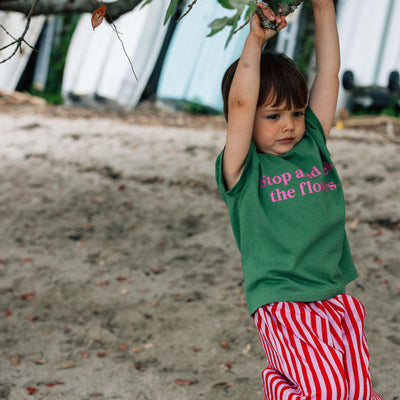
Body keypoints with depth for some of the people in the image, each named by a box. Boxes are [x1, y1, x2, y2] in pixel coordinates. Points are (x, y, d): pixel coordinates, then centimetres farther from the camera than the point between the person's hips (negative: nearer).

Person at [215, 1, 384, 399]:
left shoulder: (313, 145, 10)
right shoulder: (243, 170, -4)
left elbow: (328, 73, 9)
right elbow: (240, 103, -18)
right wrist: (256, 39, -17)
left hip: (337, 297, 5)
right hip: (283, 304, -5)